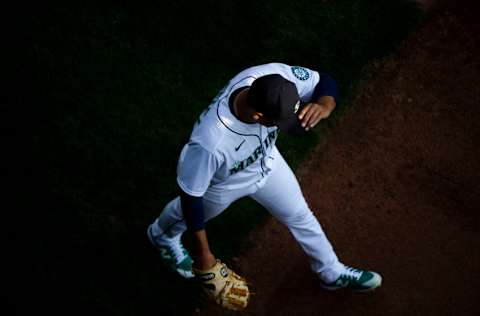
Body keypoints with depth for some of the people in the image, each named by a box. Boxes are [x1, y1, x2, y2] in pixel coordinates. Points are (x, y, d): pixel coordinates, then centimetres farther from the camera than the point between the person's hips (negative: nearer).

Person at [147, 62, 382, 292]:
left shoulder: (275, 76, -39)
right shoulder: (210, 143, -49)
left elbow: (324, 82, -21)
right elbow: (191, 196, -32)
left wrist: (323, 106, -45)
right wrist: (202, 252, -21)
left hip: (265, 161, 4)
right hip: (222, 183, -3)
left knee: (299, 216, 23)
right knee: (187, 214, 30)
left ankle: (332, 273, 52)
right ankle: (162, 235, 68)